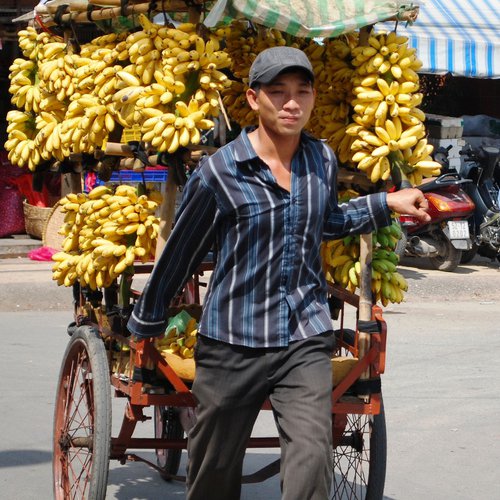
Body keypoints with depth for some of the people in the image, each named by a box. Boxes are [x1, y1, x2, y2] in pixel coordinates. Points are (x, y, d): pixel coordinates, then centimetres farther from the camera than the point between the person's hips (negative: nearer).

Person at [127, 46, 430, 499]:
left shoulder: (324, 161, 4)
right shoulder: (219, 172, -10)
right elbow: (179, 253, 1)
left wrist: (386, 204, 18)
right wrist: (146, 323, 10)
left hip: (306, 340, 2)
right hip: (233, 341, -2)